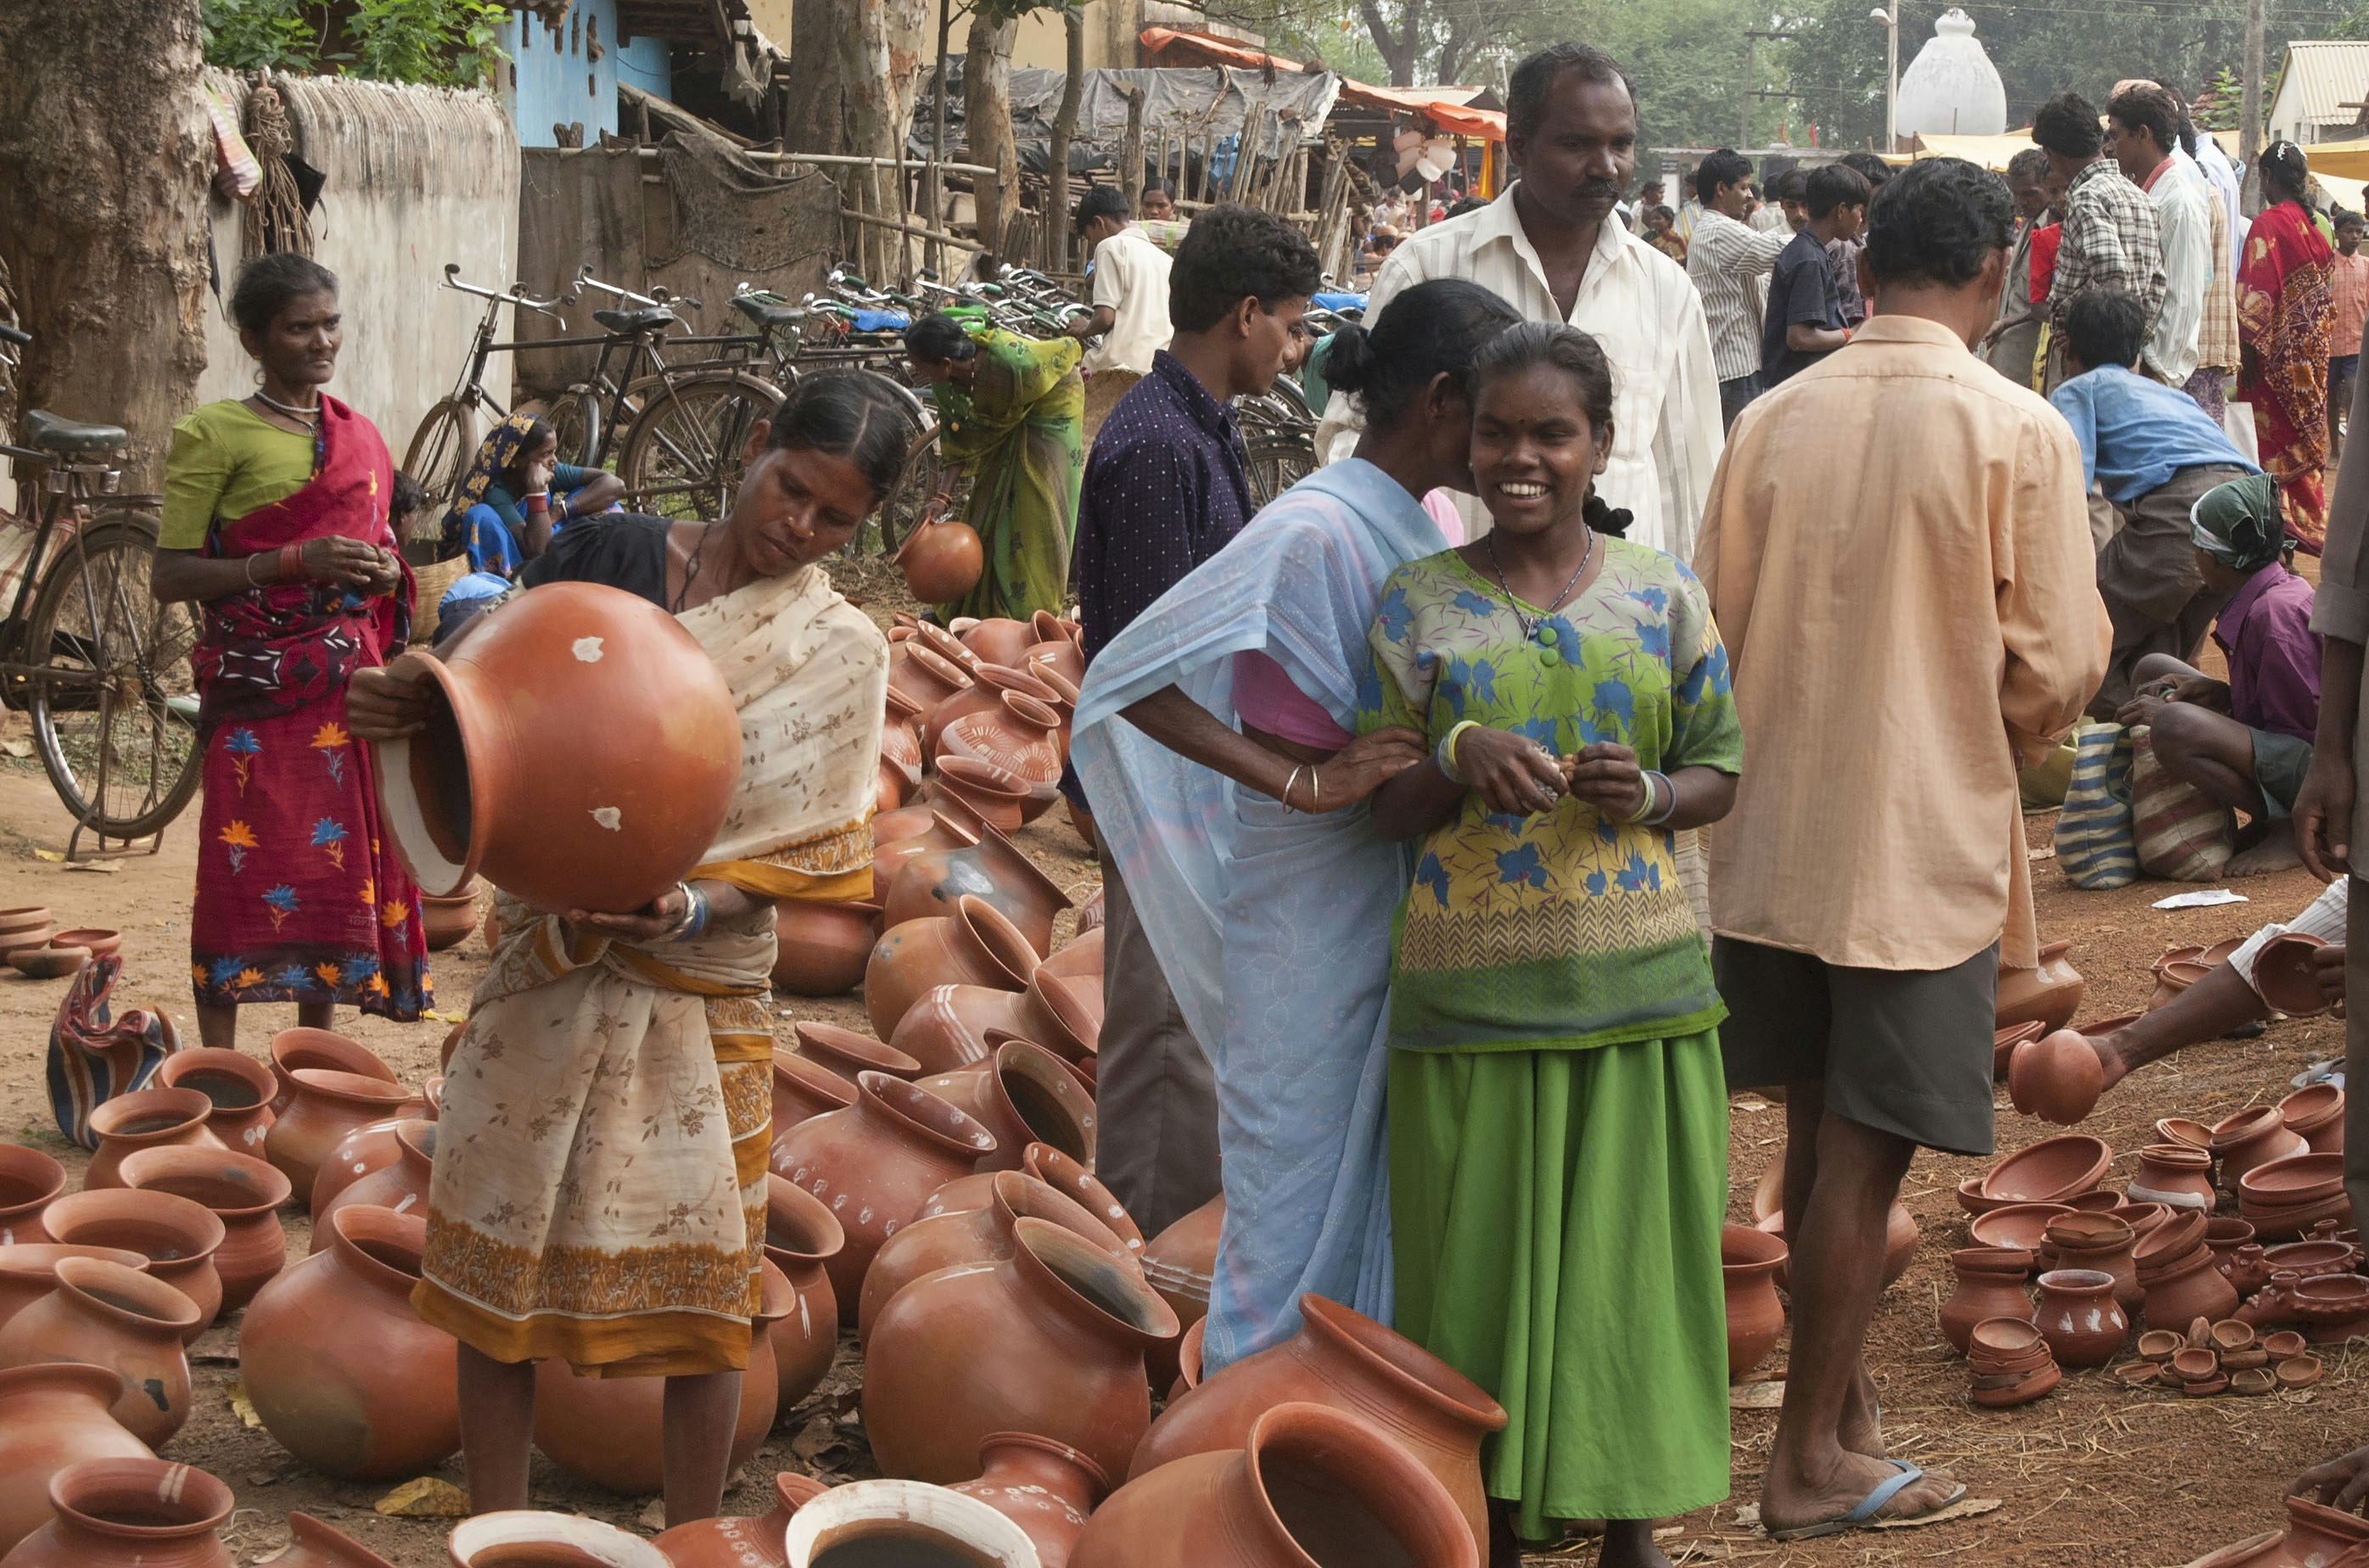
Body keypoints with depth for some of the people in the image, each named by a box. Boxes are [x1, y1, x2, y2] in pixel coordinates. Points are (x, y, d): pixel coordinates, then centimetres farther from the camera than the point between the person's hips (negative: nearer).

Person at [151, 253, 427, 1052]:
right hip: (257, 687, -5)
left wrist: (385, 574, 3)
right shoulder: (215, 433, -4)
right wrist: (295, 561, -18)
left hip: (347, 683, 6)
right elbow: (170, 576, -9)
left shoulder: (359, 436, 14)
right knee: (244, 867, -8)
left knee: (337, 867, 6)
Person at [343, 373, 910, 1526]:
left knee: (697, 1280, 3)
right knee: (497, 1255, 6)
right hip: (546, 961, 2)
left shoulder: (839, 651, -1)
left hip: (699, 987, -2)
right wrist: (410, 703, -15)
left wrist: (694, 907, -24)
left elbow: (807, 851, -5)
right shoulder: (606, 555, 2)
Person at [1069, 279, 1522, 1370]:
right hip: (1311, 909, -8)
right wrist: (1303, 781, -26)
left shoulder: (1426, 528, 8)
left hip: (1405, 906, 8)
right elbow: (1126, 677, -24)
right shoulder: (1312, 531, -19)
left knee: (1388, 1188, 16)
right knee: (1301, 1189, 2)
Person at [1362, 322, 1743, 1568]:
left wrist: (1650, 795, -12)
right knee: (1483, 1260, 2)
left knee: (1633, 1256, 5)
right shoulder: (1419, 603, 3)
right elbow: (1380, 804, 4)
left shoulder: (1662, 593, 5)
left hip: (1640, 983, 1)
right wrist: (1462, 761, -16)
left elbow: (1720, 769, 10)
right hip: (1472, 987, -1)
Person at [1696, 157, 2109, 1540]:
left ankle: (1845, 1380, 34)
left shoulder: (1775, 421, -1)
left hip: (1777, 834, 4)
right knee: (1866, 1153, 3)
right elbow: (2057, 668, -11)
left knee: (1820, 1130, 18)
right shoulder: (2020, 434, -12)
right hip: (1929, 841, -4)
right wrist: (2005, 744, 10)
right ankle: (1816, 1461, 10)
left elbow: (1714, 624, 5)